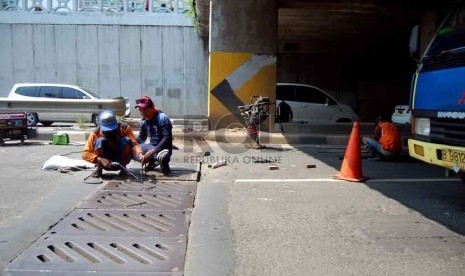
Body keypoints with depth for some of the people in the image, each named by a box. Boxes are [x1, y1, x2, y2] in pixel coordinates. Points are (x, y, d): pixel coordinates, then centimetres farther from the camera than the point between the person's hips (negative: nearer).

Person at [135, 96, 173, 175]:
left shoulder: (162, 118, -17)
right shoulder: (144, 121, 4)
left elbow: (167, 138, -22)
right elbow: (141, 137, 14)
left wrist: (154, 150, -30)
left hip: (163, 148, -7)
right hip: (151, 147, 7)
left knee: (162, 157, -40)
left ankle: (164, 165, -1)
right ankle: (152, 161, 9)